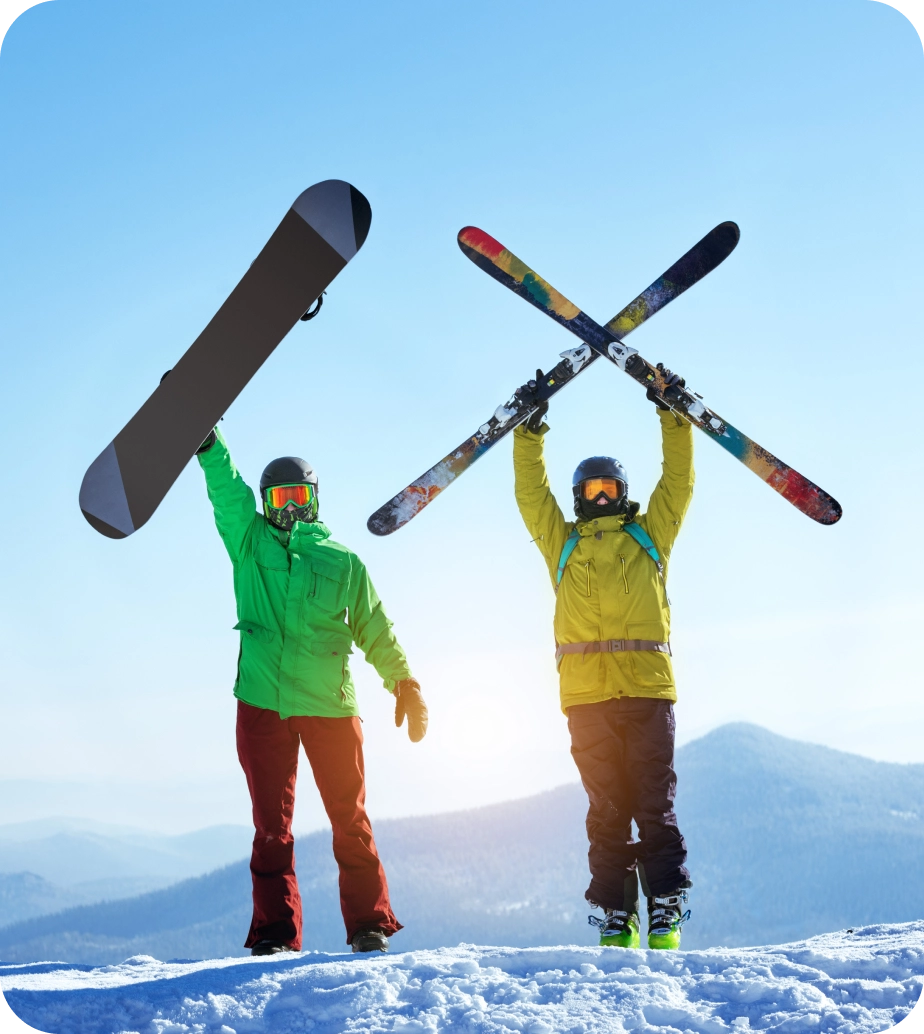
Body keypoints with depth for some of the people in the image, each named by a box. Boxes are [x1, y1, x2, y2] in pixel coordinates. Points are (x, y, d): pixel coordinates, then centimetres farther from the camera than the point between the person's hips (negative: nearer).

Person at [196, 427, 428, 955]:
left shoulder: (343, 561, 12)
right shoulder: (250, 542, 11)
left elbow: (374, 628, 15)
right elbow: (227, 489, -3)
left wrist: (405, 683, 8)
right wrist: (206, 439, -17)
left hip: (331, 705, 0)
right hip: (261, 706, 0)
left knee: (350, 818, 4)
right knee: (272, 825, 2)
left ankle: (370, 925, 13)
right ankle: (275, 933, 7)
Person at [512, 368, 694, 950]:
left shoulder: (649, 533, 20)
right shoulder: (562, 543, 21)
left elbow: (678, 480, 16)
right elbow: (530, 491, 18)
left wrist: (672, 415, 12)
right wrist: (530, 429, 11)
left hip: (648, 688, -1)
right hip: (586, 694, 1)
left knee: (655, 804, -4)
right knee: (607, 809, 0)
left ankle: (666, 915, -3)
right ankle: (616, 919, 3)